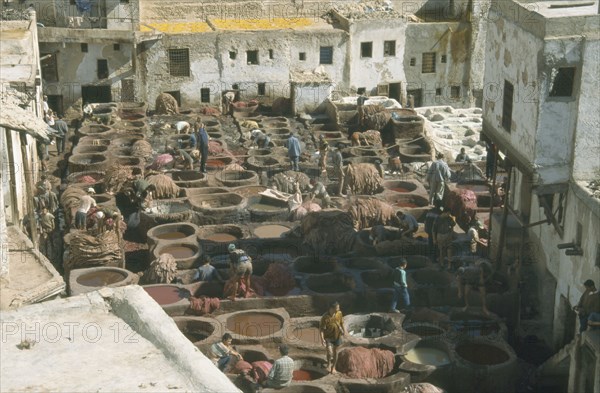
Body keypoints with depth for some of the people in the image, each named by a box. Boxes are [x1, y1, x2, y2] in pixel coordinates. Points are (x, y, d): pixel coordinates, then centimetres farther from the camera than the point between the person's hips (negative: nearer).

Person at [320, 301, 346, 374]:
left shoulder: (339, 313, -11)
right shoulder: (325, 317, -25)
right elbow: (321, 328, -19)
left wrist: (343, 330, 11)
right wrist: (322, 338, -24)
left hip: (337, 336, 4)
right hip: (328, 337, -4)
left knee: (335, 351, 15)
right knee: (330, 352, -13)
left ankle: (333, 367, 32)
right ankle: (329, 364, 18)